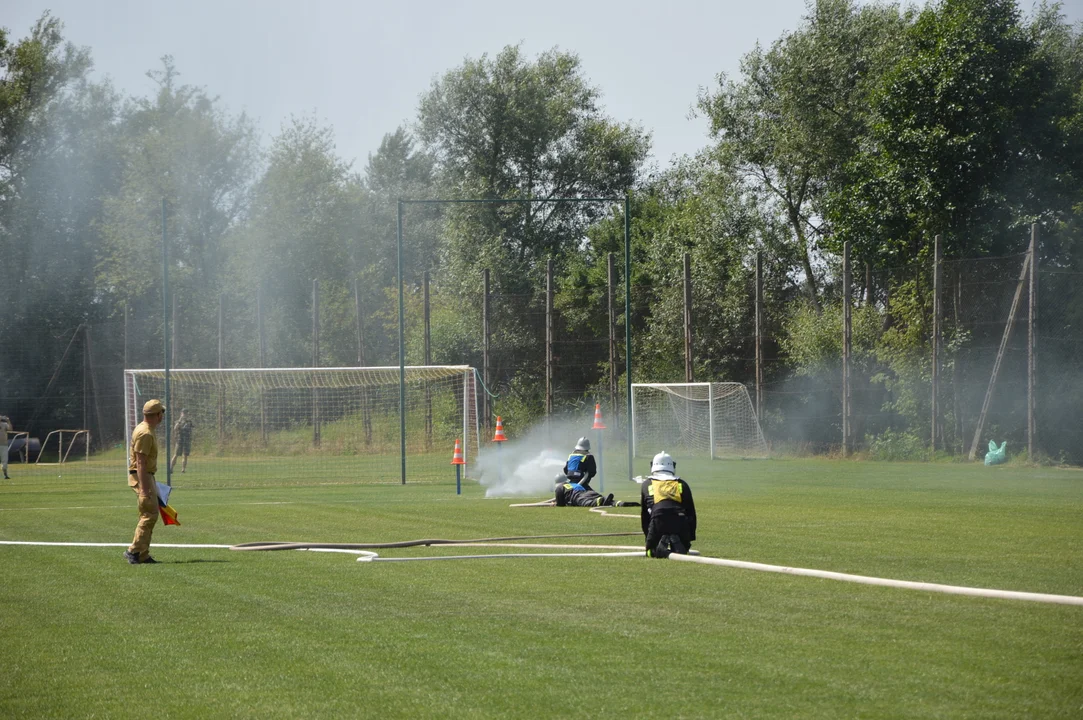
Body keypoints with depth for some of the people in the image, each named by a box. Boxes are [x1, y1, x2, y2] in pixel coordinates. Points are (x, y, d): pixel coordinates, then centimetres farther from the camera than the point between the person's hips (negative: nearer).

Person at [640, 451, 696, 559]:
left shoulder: (646, 484, 23)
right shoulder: (682, 485, 23)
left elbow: (644, 515, 25)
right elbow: (691, 513, 24)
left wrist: (648, 536, 33)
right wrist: (690, 538, 30)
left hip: (658, 523, -1)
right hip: (681, 524, 1)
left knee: (652, 553, 16)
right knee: (683, 552, 18)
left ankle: (662, 548, -19)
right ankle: (678, 545, -17)